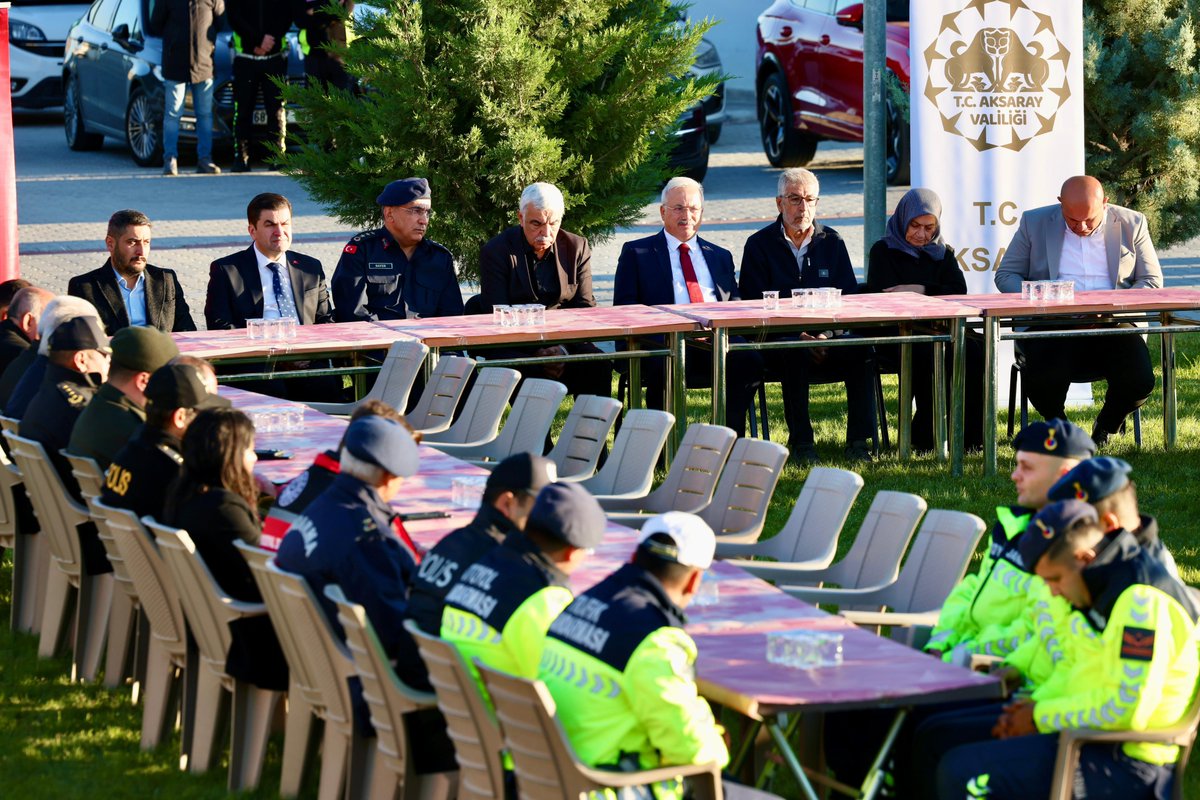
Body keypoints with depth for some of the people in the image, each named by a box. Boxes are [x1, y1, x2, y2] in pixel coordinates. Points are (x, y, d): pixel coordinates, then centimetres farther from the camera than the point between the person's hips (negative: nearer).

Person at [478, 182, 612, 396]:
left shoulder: (577, 248, 9)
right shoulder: (496, 252, 0)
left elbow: (585, 307, 7)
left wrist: (562, 349, -14)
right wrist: (538, 350, -20)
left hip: (565, 344, 3)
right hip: (515, 349, -3)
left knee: (598, 365, -27)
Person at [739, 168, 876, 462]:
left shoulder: (832, 243, 13)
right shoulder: (759, 245, 5)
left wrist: (828, 334, -11)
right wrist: (800, 337, -15)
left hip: (828, 340, 2)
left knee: (860, 350, -29)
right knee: (795, 352, -37)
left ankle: (858, 441, -24)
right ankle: (800, 441, -29)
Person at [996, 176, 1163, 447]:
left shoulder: (1132, 224, 7)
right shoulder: (1034, 223, 6)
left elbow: (1151, 281, 9)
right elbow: (1006, 275, 9)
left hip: (1112, 327, 1)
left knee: (1139, 381, -26)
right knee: (1041, 381, -31)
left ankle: (1107, 425, 11)